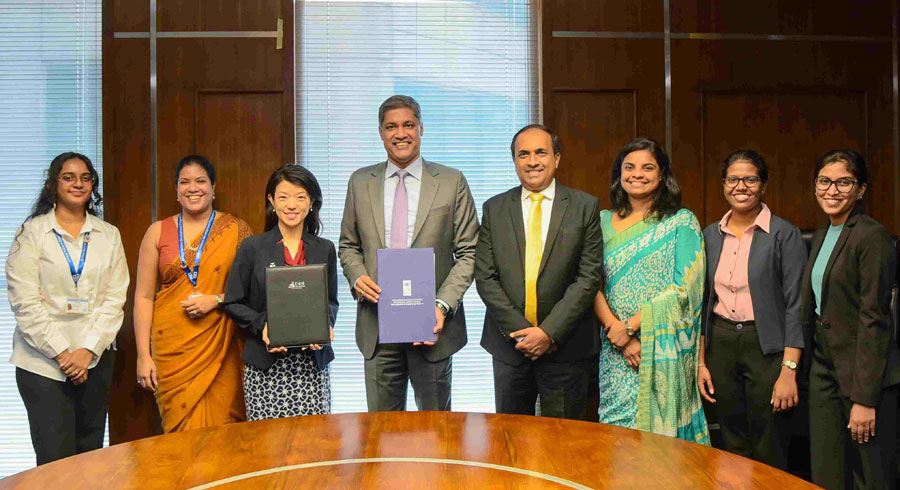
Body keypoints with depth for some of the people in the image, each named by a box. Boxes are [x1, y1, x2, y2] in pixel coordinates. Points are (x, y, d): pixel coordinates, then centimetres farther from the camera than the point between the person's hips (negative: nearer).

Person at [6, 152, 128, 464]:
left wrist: (89, 350, -8)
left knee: (91, 453, 8)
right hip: (42, 360, -3)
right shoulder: (31, 232, 0)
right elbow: (25, 302, -6)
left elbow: (115, 297, 3)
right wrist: (61, 353, -11)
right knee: (56, 459, -5)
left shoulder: (109, 235, 9)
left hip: (96, 358, 3)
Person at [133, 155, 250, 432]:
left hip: (221, 347, -1)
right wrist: (143, 356, 1)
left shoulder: (236, 230, 5)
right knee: (182, 431, -1)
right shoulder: (158, 232, 9)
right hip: (173, 349, 1)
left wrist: (216, 300, -11)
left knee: (223, 431, -2)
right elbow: (143, 297, 7)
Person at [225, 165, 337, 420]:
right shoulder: (253, 247, 3)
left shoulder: (325, 249, 10)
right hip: (265, 365, -1)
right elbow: (233, 303, 4)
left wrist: (325, 324, -5)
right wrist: (262, 326, -12)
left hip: (312, 363, 2)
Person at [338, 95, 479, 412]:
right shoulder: (360, 182, 9)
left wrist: (442, 306, -13)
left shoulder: (452, 182, 0)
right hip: (377, 326, 2)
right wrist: (357, 276, -7)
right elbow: (349, 246, 15)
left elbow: (468, 252, -1)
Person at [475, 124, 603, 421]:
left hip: (566, 346, -1)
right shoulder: (494, 209, 5)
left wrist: (549, 331, -13)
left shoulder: (585, 206, 0)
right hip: (509, 344, 2)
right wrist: (520, 329, -10)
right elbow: (485, 276, 1)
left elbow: (589, 276, -6)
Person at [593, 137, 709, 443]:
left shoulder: (682, 222, 0)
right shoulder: (604, 222, 9)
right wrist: (617, 332, -11)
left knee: (659, 432, 2)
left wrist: (630, 326, -14)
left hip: (665, 350, -2)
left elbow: (684, 288, -9)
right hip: (615, 351, 3)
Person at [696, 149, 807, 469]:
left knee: (769, 456, 2)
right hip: (720, 345, 5)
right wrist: (701, 362, 8)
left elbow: (795, 305, -9)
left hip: (767, 346, -4)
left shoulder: (784, 235, -6)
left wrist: (789, 371, -15)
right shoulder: (711, 236, 9)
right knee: (732, 447, 13)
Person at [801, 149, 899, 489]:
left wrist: (865, 398, -18)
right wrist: (808, 366, 13)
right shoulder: (821, 236, 13)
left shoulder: (872, 236, -13)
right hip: (823, 368, 8)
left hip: (862, 372, -7)